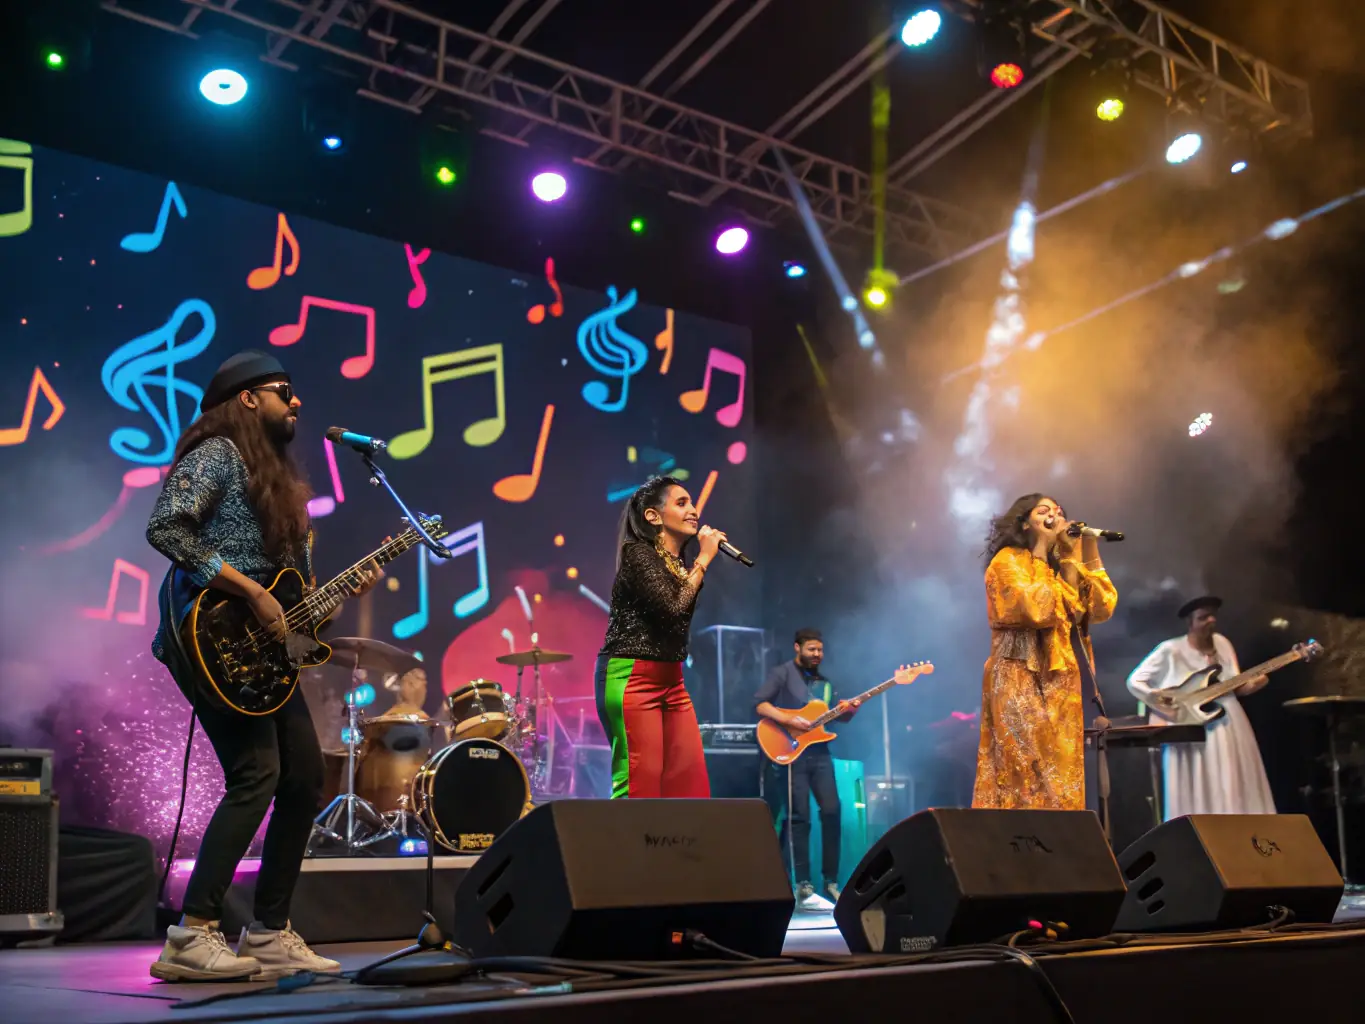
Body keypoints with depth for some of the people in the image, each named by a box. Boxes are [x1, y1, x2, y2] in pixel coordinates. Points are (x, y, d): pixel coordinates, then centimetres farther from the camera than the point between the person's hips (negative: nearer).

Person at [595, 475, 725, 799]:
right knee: (640, 784, -9)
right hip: (630, 678, -8)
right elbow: (673, 609, -20)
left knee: (690, 782, 2)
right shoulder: (637, 553, -9)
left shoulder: (681, 563, 14)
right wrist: (704, 559, -11)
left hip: (671, 680, 8)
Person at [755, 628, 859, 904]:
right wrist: (789, 720, -22)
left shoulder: (824, 681, 19)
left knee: (832, 811, -2)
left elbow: (837, 715, 16)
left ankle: (830, 880, 6)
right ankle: (803, 883, -1)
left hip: (819, 753, 6)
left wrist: (848, 710, -7)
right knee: (799, 817, -6)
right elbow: (759, 703, -12)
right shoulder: (782, 673, -1)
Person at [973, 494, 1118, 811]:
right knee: (1031, 784, -11)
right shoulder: (1008, 560, -3)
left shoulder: (1062, 566, 21)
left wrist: (1090, 553, 5)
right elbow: (1038, 609, -19)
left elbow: (1102, 609, 8)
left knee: (1060, 780, 4)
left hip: (1062, 684, 8)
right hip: (1024, 686, -8)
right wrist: (1042, 553, -9)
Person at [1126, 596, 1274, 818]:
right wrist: (1155, 698, -20)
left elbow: (1236, 687, 14)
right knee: (1198, 797, -5)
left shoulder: (1222, 644, 11)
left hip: (1229, 728, 5)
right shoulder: (1170, 650, -5)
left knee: (1234, 791, 4)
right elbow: (1134, 681, -2)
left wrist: (1252, 684, -7)